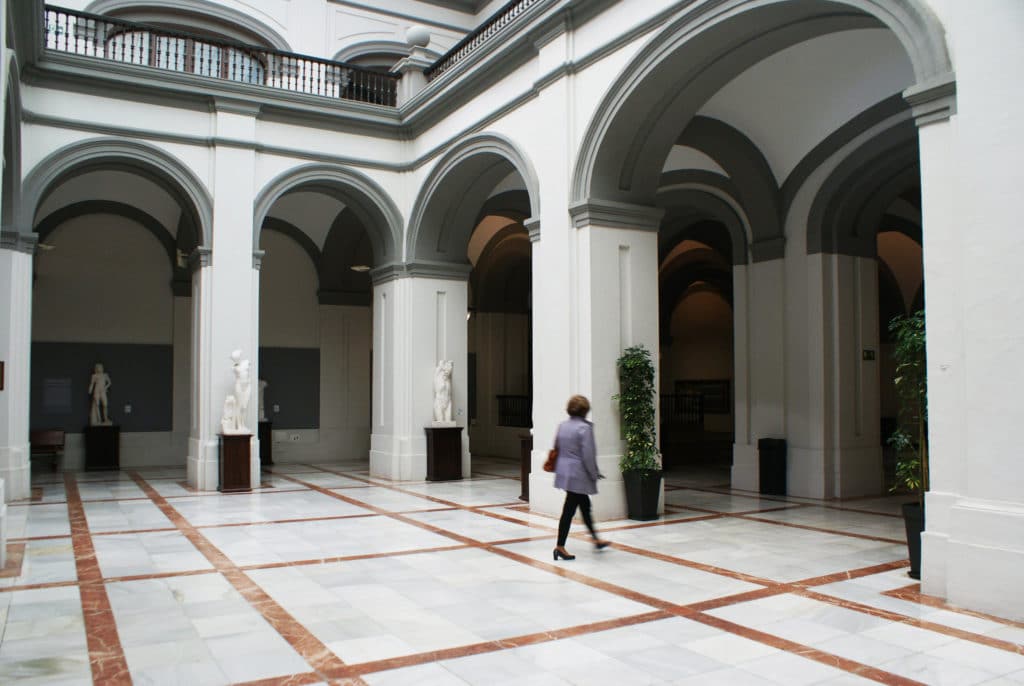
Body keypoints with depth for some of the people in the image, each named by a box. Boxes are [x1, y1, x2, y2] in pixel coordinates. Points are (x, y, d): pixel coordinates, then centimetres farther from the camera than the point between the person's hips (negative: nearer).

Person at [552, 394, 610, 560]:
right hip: (578, 475, -8)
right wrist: (594, 474, -7)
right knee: (569, 509, -2)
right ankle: (560, 547, 3)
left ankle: (595, 539, 34)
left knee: (585, 505, 21)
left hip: (564, 471, 9)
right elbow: (588, 455, -18)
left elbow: (557, 447, 14)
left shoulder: (562, 426, 7)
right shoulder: (584, 428, -17)